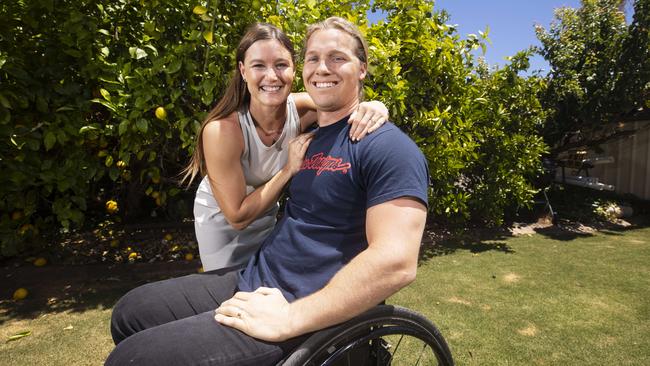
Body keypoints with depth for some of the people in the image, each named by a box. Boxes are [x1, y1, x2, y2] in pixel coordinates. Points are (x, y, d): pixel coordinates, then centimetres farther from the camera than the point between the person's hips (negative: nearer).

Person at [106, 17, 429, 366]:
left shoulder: (388, 146, -13)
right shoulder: (310, 140, 14)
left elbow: (396, 262, -24)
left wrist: (289, 319, -23)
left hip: (306, 316, -8)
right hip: (252, 282, 8)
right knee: (130, 313, 14)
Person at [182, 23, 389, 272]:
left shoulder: (300, 108, -24)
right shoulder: (221, 130, -34)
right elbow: (237, 217, -29)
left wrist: (372, 108, -40)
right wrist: (289, 170, -33)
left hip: (269, 214, 4)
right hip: (222, 220, -4)